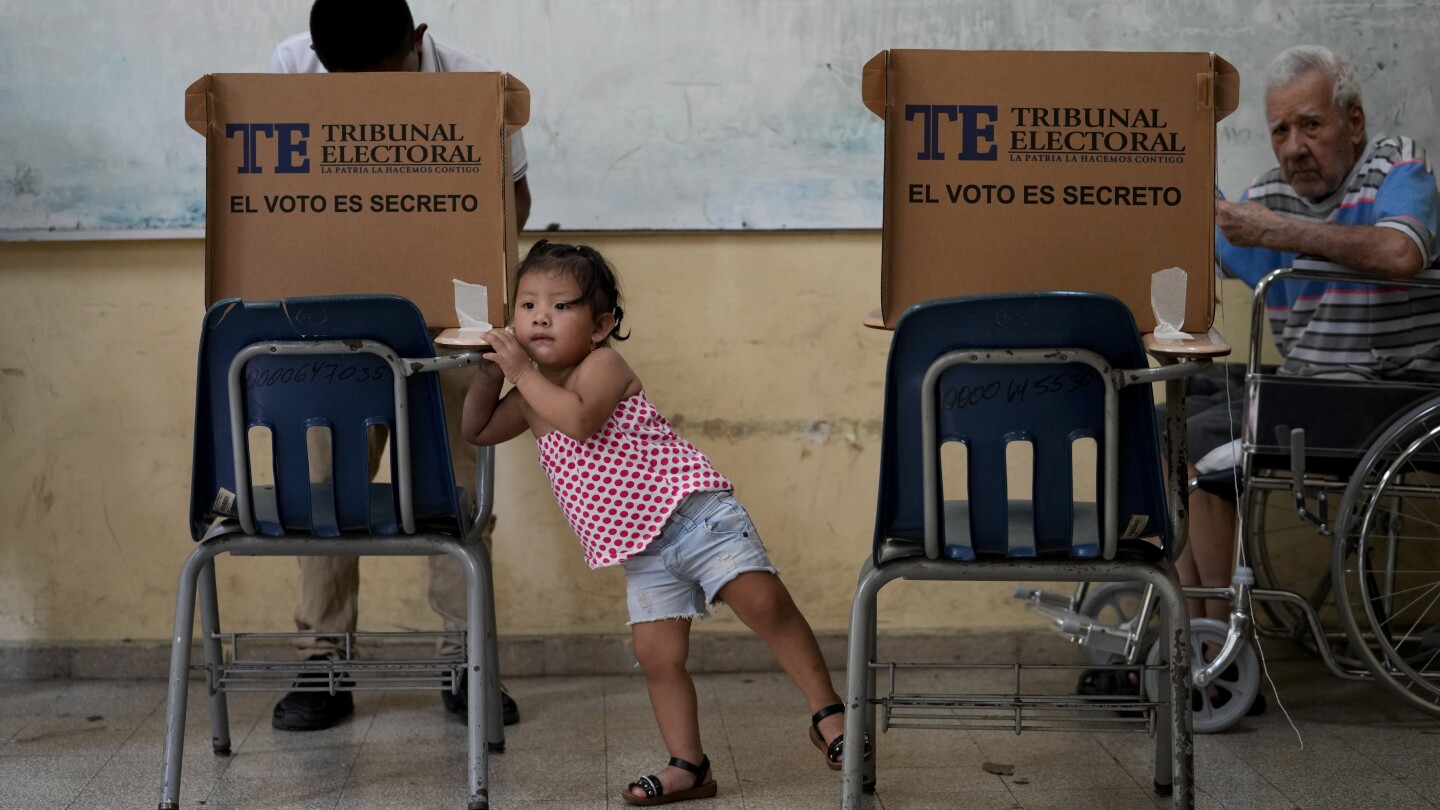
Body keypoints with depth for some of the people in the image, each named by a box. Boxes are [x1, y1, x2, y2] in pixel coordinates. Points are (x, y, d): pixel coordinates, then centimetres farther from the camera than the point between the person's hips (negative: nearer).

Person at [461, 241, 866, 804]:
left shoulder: (603, 364, -10)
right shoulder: (531, 398, 13)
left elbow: (579, 420, -28)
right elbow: (476, 431, 21)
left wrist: (521, 371, -21)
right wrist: (489, 372, 5)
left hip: (692, 509, -7)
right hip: (639, 550, 7)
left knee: (765, 604, -17)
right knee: (657, 656, 2)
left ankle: (826, 712, -5)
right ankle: (688, 766, 13)